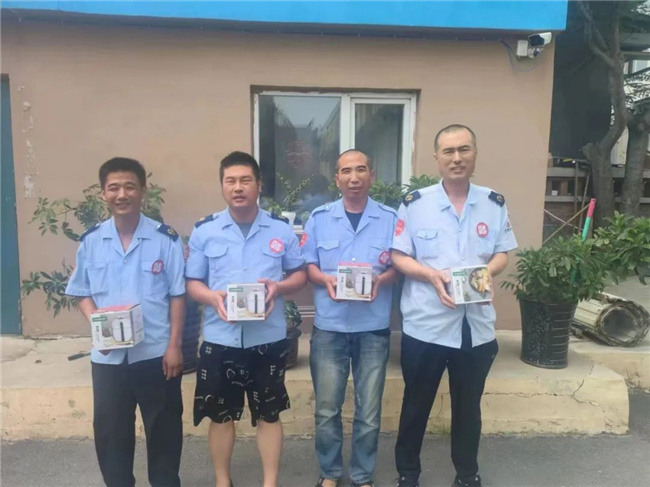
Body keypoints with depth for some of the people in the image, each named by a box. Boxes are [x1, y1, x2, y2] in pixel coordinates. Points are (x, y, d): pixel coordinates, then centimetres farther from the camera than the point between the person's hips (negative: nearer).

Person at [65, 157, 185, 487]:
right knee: (109, 430, 13)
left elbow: (177, 295, -5)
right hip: (108, 355, 2)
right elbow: (82, 293, 9)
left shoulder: (165, 238, -6)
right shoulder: (90, 241, 1)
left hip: (156, 352, -2)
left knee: (163, 428, 12)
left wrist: (175, 345, -8)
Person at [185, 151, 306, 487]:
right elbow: (192, 283, 4)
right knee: (220, 415, 13)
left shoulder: (281, 229, 1)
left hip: (269, 338, 0)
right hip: (220, 338, 1)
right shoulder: (204, 231, 1)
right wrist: (213, 297, -17)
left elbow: (300, 274, 6)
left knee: (269, 413, 11)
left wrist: (278, 287, -15)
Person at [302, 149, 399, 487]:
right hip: (329, 326, 1)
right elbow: (307, 265, 5)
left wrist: (380, 280, -17)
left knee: (369, 411, 11)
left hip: (374, 327, 0)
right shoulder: (319, 218, 4)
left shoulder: (390, 219, 2)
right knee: (326, 409, 10)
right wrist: (326, 279, -15)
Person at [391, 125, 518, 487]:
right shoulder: (415, 203, -6)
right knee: (416, 404, 14)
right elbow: (399, 257, -4)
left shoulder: (495, 204, 3)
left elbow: (503, 254, 8)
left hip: (477, 325, 3)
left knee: (468, 405, 19)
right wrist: (432, 275, -20)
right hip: (426, 324, -2)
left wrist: (486, 271, -14)